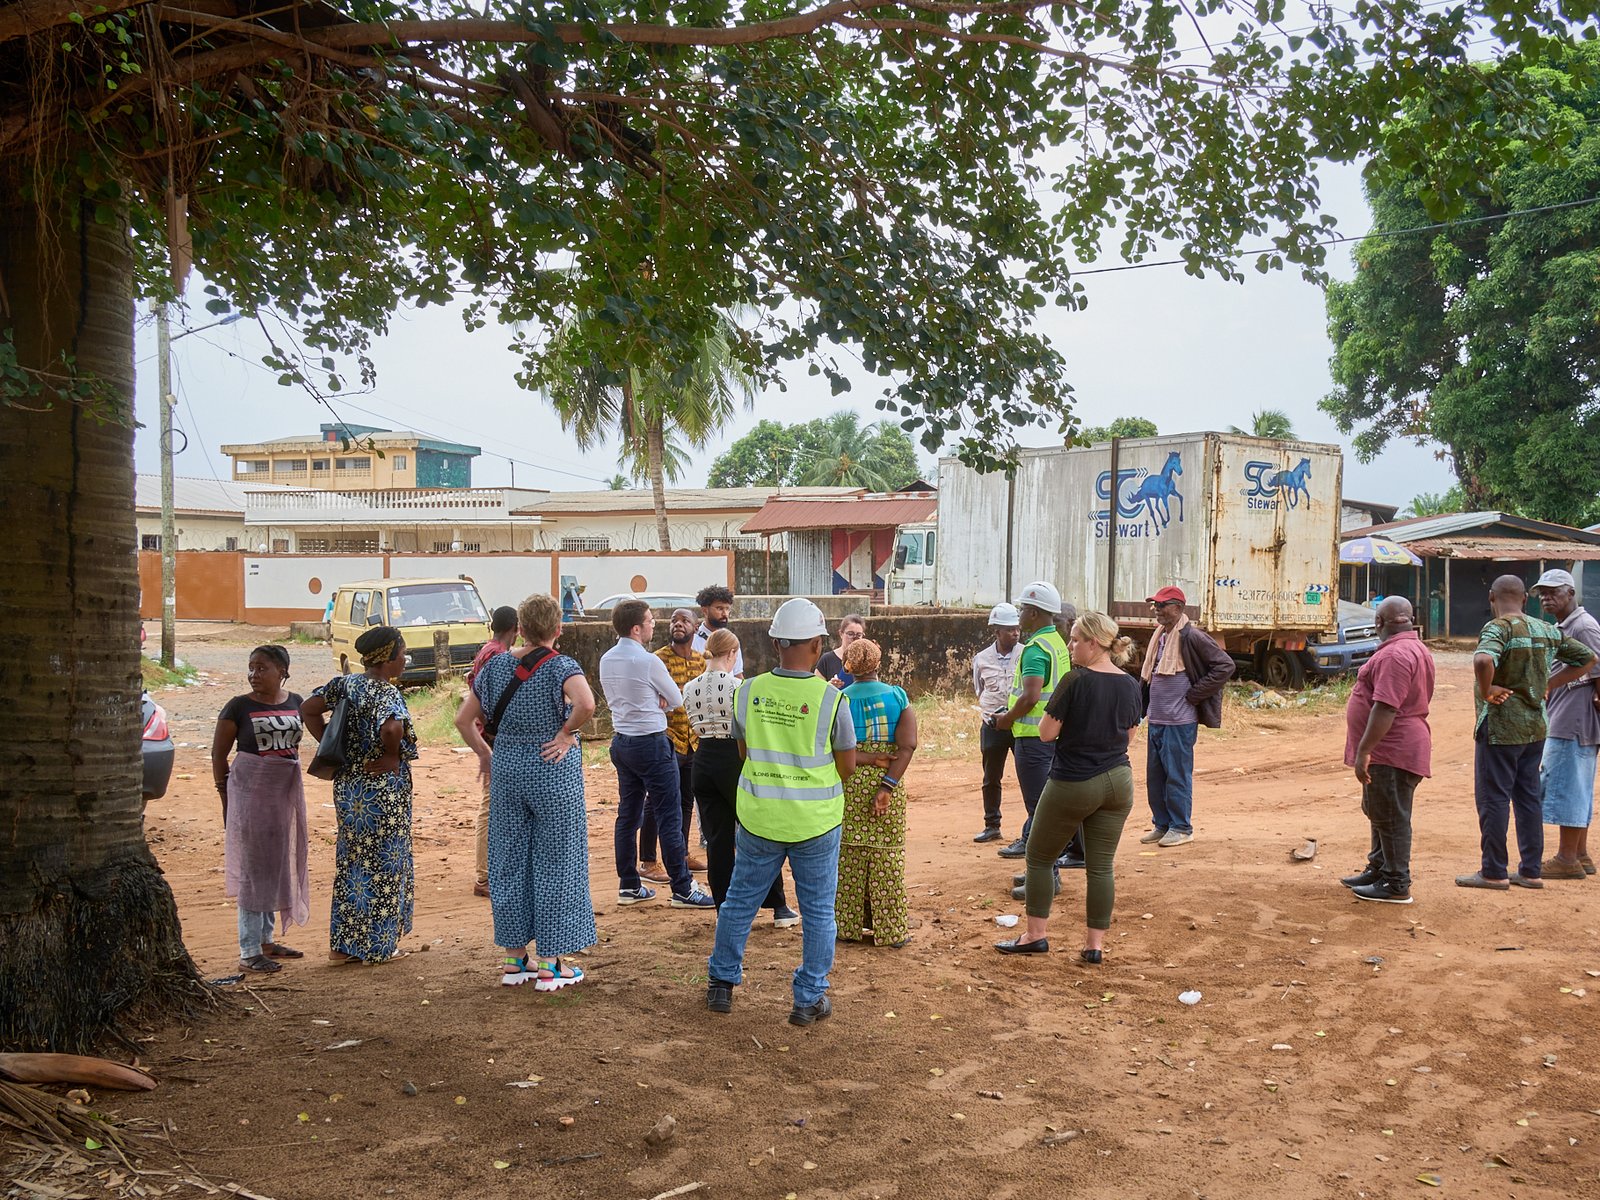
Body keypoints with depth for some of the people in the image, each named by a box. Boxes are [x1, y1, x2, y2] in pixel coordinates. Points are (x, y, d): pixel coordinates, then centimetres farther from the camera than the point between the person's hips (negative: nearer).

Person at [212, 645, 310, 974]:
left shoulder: (294, 702, 4)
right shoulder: (239, 707, -9)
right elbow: (218, 753, -4)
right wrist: (226, 798, -6)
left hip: (287, 792, 5)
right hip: (250, 792, -5)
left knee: (277, 865, 13)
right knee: (252, 867, -2)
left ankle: (265, 939, 28)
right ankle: (249, 951, 4)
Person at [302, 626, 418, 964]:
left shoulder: (345, 684, 5)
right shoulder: (387, 693, -18)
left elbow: (308, 709, 10)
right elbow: (392, 728, -36)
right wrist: (392, 757, -17)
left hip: (347, 786, 8)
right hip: (383, 790, -8)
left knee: (352, 862, 17)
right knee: (382, 864, 5)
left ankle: (343, 944, 23)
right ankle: (376, 946, 13)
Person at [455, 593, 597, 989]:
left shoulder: (496, 665, 4)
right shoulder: (561, 667, -11)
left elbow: (464, 720, 7)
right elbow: (586, 704, -31)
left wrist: (485, 754, 17)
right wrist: (566, 734, -15)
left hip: (507, 770, 5)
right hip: (553, 769, -4)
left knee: (509, 861, 13)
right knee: (553, 862, 4)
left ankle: (515, 959, 22)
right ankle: (550, 965, 10)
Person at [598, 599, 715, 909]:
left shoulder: (606, 660, 5)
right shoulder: (648, 661, -17)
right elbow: (677, 700, -6)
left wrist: (653, 700, 0)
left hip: (621, 741, 8)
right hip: (651, 742, -8)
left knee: (628, 815, 13)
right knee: (669, 817, -3)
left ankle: (628, 886, 18)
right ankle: (683, 889, 0)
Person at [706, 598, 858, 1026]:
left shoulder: (748, 692, -7)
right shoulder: (830, 699, -15)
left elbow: (744, 751, 6)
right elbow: (847, 764, -6)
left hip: (758, 818, 3)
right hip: (815, 822, -2)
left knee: (740, 901, 18)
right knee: (817, 911, 12)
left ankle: (721, 984, 30)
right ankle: (809, 999, 19)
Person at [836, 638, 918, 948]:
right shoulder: (898, 697, -1)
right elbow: (908, 745, -13)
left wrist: (869, 758, -9)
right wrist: (887, 785, -17)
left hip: (849, 783, 0)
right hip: (888, 782, 1)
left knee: (849, 854, 10)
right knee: (888, 855, 8)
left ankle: (849, 925, 18)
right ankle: (891, 929, 13)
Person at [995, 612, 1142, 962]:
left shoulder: (1075, 680, -17)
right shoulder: (1130, 685, 2)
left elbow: (1046, 733, -13)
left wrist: (1057, 707, 2)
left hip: (1073, 785, -5)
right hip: (1118, 783, 6)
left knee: (1039, 857, 11)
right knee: (1101, 865, 9)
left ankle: (1036, 935, 16)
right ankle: (1094, 943, 12)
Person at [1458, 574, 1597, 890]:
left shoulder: (1498, 628, -16)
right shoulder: (1546, 630, 7)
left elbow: (1483, 660, -37)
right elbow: (1586, 656, 18)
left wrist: (1486, 691, -20)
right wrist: (1548, 685, 13)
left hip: (1500, 726, -7)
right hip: (1535, 725, 7)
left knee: (1493, 797, 1)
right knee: (1528, 796, 13)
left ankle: (1493, 872, 6)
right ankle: (1531, 870, 19)